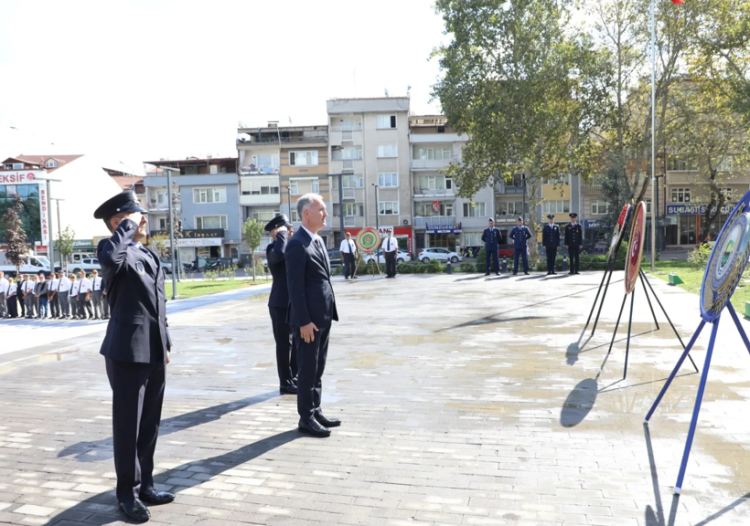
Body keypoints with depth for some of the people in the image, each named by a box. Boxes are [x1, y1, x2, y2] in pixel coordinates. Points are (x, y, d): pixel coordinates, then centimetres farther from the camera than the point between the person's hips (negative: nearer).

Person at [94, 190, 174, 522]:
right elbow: (110, 259, -35)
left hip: (154, 351, 8)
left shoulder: (149, 255, 17)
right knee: (128, 426, 4)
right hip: (128, 351, -7)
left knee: (150, 424, 15)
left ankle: (145, 485, 29)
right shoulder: (113, 249, -7)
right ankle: (128, 493, 18)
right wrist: (129, 226, -21)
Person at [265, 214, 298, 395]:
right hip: (281, 304, -8)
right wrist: (282, 235, -21)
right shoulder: (272, 248, -10)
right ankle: (285, 383, 10)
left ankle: (294, 377, 28)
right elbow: (279, 254, -35)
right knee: (284, 344, 0)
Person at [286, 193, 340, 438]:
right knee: (308, 370, 2)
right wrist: (304, 321, -19)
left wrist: (328, 312, 16)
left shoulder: (317, 240, 13)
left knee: (318, 369, 16)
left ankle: (315, 410, 28)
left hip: (323, 317, 9)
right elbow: (295, 287, -18)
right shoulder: (297, 244, -15)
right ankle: (306, 418, 14)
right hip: (308, 319, -9)